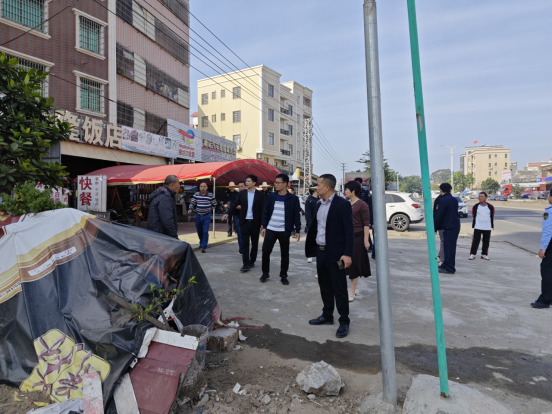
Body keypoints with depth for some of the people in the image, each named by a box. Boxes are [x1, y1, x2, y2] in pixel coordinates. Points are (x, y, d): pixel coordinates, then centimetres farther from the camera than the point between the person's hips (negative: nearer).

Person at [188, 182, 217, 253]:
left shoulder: (210, 195, -4)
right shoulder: (196, 195, 1)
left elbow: (214, 204, 7)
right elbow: (192, 203, 1)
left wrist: (209, 209, 3)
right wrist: (190, 209, -15)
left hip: (206, 216, -3)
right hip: (198, 216, 3)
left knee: (205, 231, -12)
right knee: (199, 232, 14)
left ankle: (203, 247, -9)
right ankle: (201, 243, 37)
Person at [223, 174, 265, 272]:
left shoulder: (259, 194, -1)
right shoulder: (242, 193, 6)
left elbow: (262, 209, -3)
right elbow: (235, 204, 5)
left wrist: (262, 223, -7)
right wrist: (228, 213, -9)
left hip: (255, 222, -1)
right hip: (244, 222, 1)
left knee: (254, 243, 9)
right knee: (245, 243, -3)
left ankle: (252, 261, 25)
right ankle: (246, 264, -1)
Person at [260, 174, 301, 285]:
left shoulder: (293, 199, -4)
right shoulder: (271, 196, 3)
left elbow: (296, 215, -2)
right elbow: (266, 212, 7)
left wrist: (297, 230, -5)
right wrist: (264, 226, 2)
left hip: (284, 231, -2)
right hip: (270, 229, 2)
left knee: (284, 254, 6)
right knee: (265, 251, 1)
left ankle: (283, 275, 21)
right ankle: (265, 273, 19)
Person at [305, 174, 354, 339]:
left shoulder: (343, 204, -13)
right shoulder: (319, 205, 11)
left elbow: (349, 231, -15)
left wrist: (347, 254, -20)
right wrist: (311, 248, 12)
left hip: (335, 254, -8)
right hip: (320, 252, 8)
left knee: (339, 289, 2)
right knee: (324, 286, 17)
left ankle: (344, 322, 17)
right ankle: (327, 316, 32)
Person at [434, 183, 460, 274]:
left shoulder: (443, 200, -14)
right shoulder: (454, 200, 12)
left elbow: (438, 215, -14)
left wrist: (434, 227, -5)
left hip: (448, 227, -9)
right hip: (455, 225, 9)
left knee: (449, 247, -5)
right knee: (449, 246, 17)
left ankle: (450, 268, -2)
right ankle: (446, 264, 28)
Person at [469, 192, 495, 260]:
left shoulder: (490, 207, 3)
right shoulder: (476, 206, 0)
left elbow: (492, 216, 11)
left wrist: (492, 226, 10)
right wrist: (473, 225, 7)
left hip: (487, 228, 2)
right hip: (477, 227, -2)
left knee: (486, 241, 9)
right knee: (475, 240, -4)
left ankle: (484, 254, 20)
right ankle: (472, 254, 1)